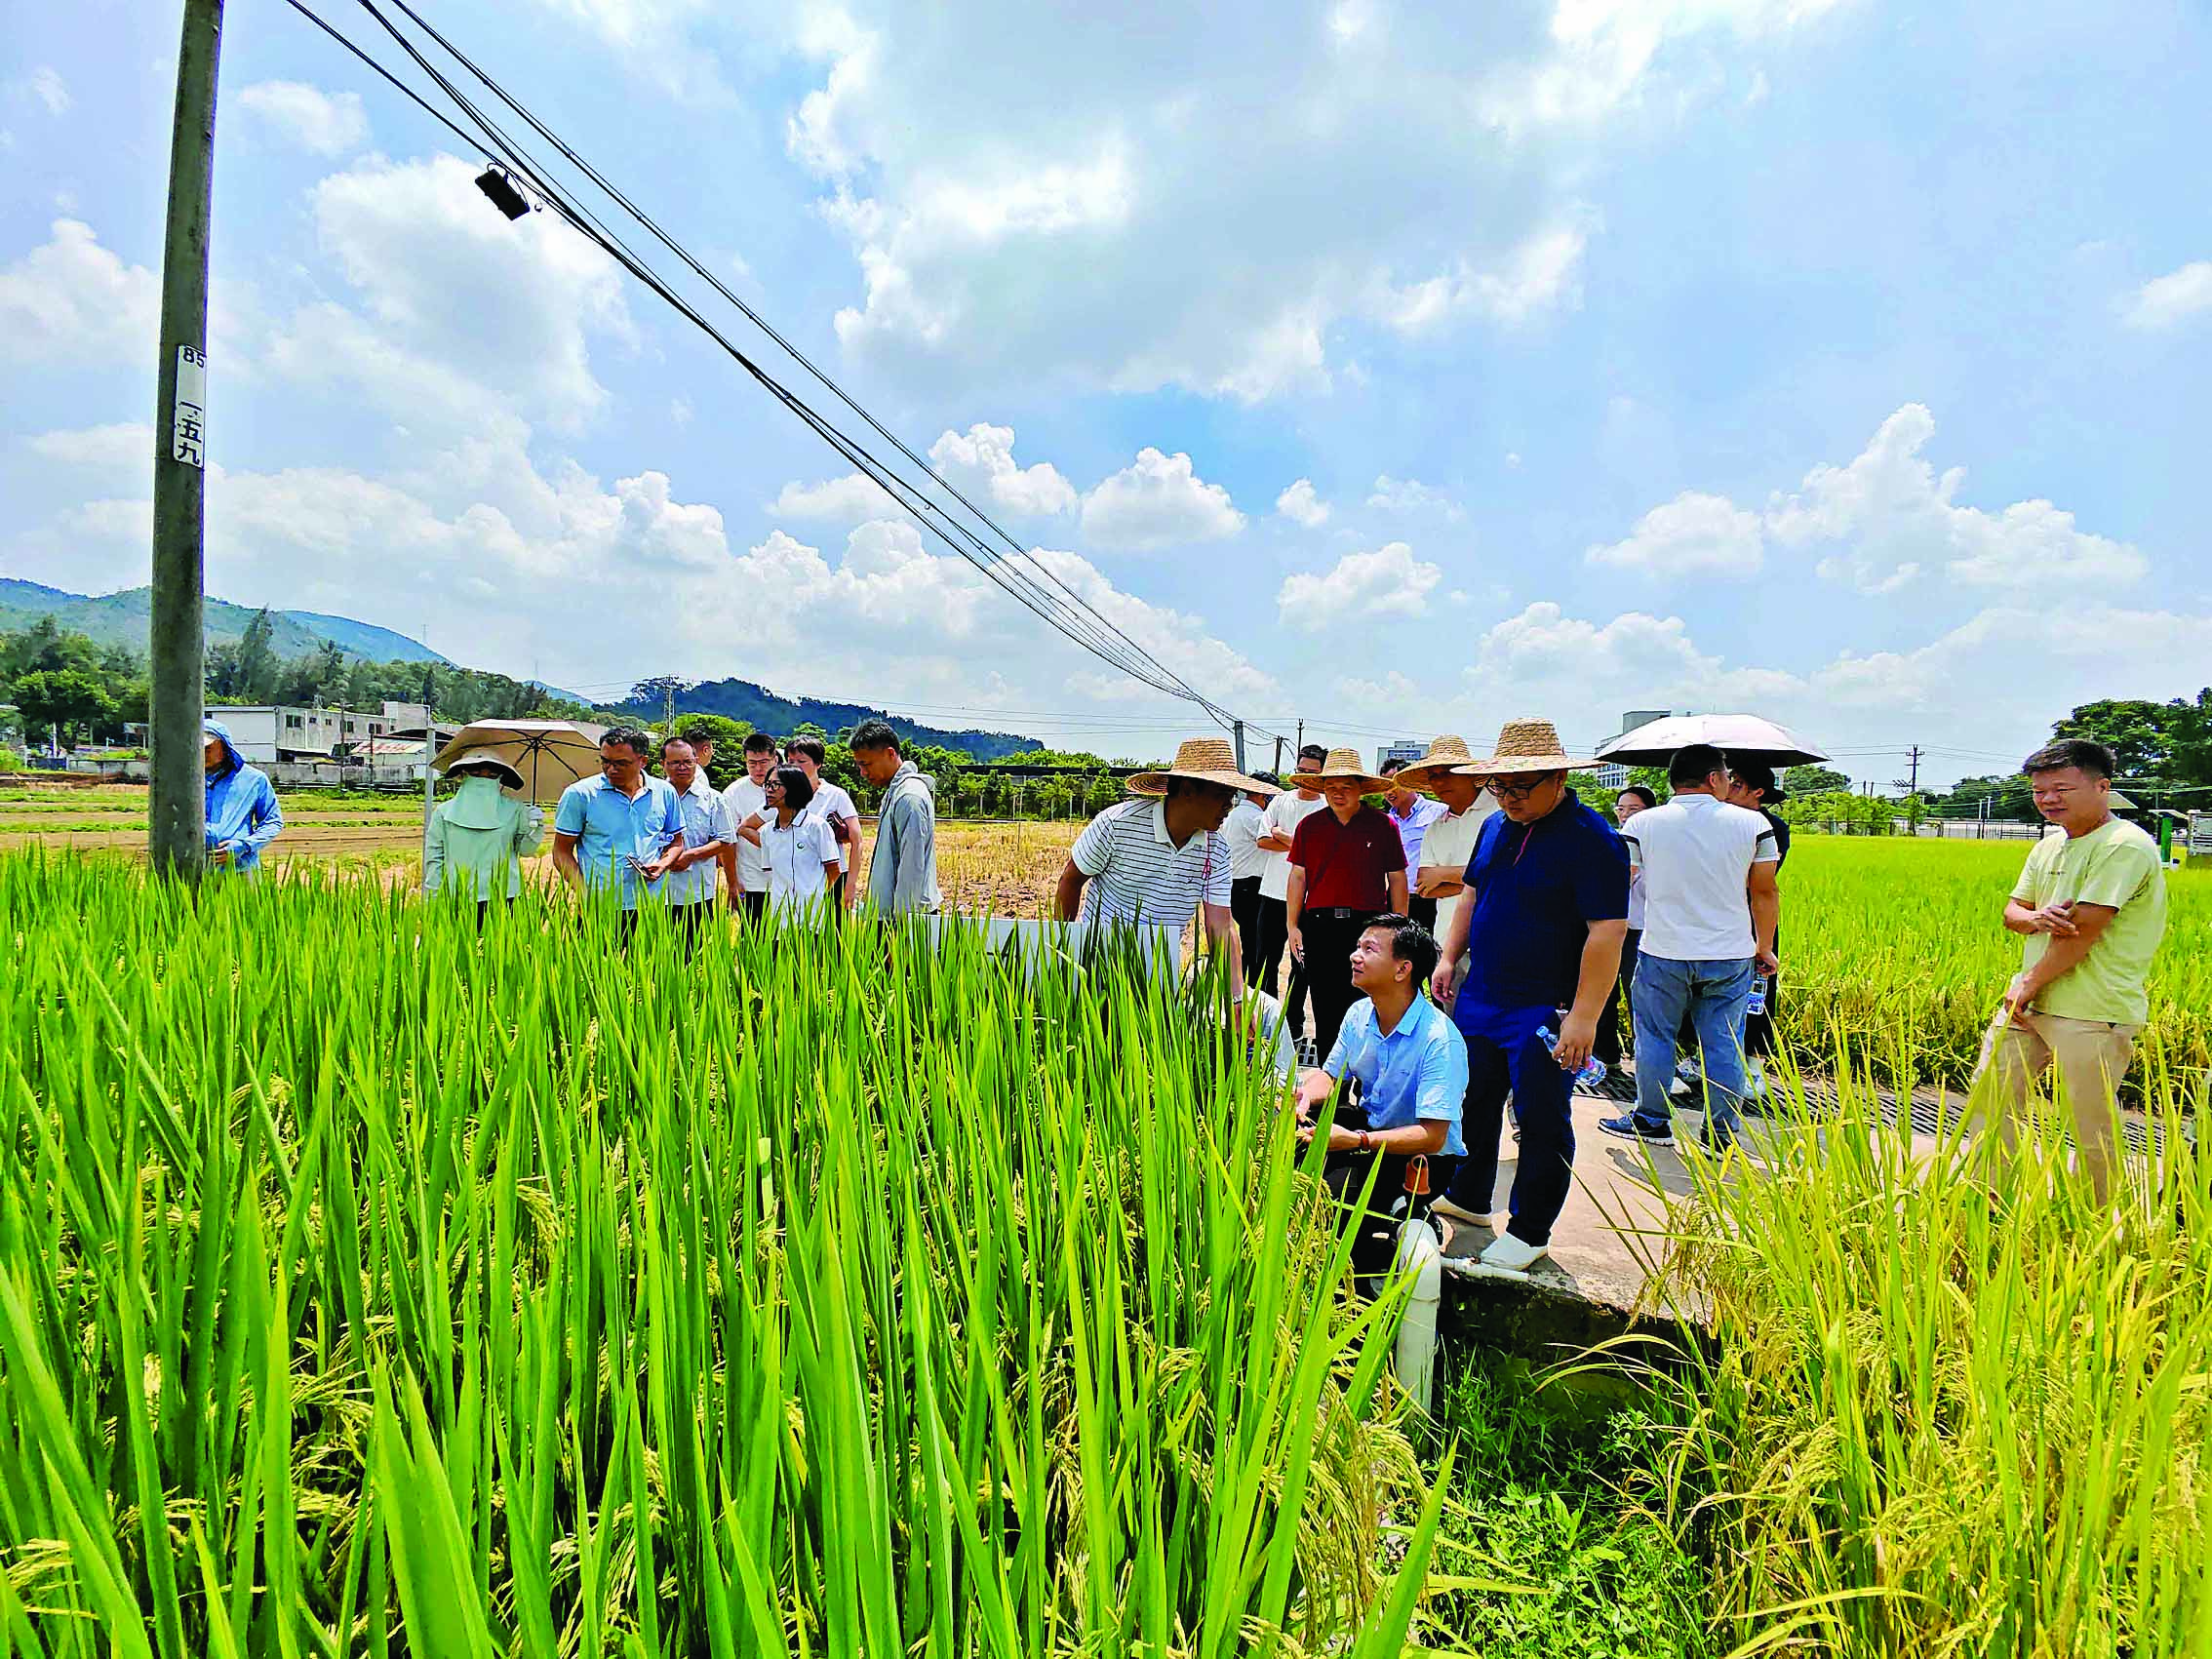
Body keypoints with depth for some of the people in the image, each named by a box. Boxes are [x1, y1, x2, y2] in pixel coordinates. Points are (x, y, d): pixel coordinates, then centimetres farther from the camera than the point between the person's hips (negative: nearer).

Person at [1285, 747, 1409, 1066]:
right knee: (1326, 1012, 10)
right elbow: (1298, 876, 10)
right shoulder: (1309, 825, 6)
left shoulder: (1382, 825, 1)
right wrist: (1292, 926, 5)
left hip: (1369, 925, -2)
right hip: (1319, 926, 2)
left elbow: (1397, 879, 5)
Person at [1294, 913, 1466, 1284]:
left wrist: (1356, 1141, -37)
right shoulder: (1359, 1014, -4)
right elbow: (1330, 1075, 10)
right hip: (1371, 1123, 7)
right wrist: (1305, 1093, -15)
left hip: (1425, 1156, -7)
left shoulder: (1439, 1039, -27)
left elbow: (1432, 1136, -29)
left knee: (1337, 1188, -29)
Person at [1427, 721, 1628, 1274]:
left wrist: (1583, 1017, -23)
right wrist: (1450, 957, 12)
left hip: (1545, 1010, -7)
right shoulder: (1497, 826, 8)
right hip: (1480, 996, 7)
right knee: (1475, 1103, 18)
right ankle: (1468, 1198, 36)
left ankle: (1529, 1231, 19)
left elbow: (1607, 931, -20)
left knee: (1542, 1121, 4)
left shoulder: (1592, 840, -15)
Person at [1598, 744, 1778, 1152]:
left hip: (1663, 953, -1)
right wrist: (1764, 947, 17)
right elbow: (1764, 893, 5)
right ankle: (1723, 1135, 17)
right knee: (1723, 1045, 9)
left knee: (1655, 1037, 11)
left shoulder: (1642, 824, -4)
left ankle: (1652, 1122, 22)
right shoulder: (1752, 823, -1)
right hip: (1731, 956, 1)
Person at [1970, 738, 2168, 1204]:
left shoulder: (2125, 846, -14)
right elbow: (2011, 911, 14)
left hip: (2093, 1012, -8)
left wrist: (2030, 983, -12)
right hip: (2028, 1000, 9)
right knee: (1988, 1095, 12)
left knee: (2092, 1130, 2)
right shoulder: (2048, 846, 13)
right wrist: (2034, 918, -10)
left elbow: (2084, 930, -19)